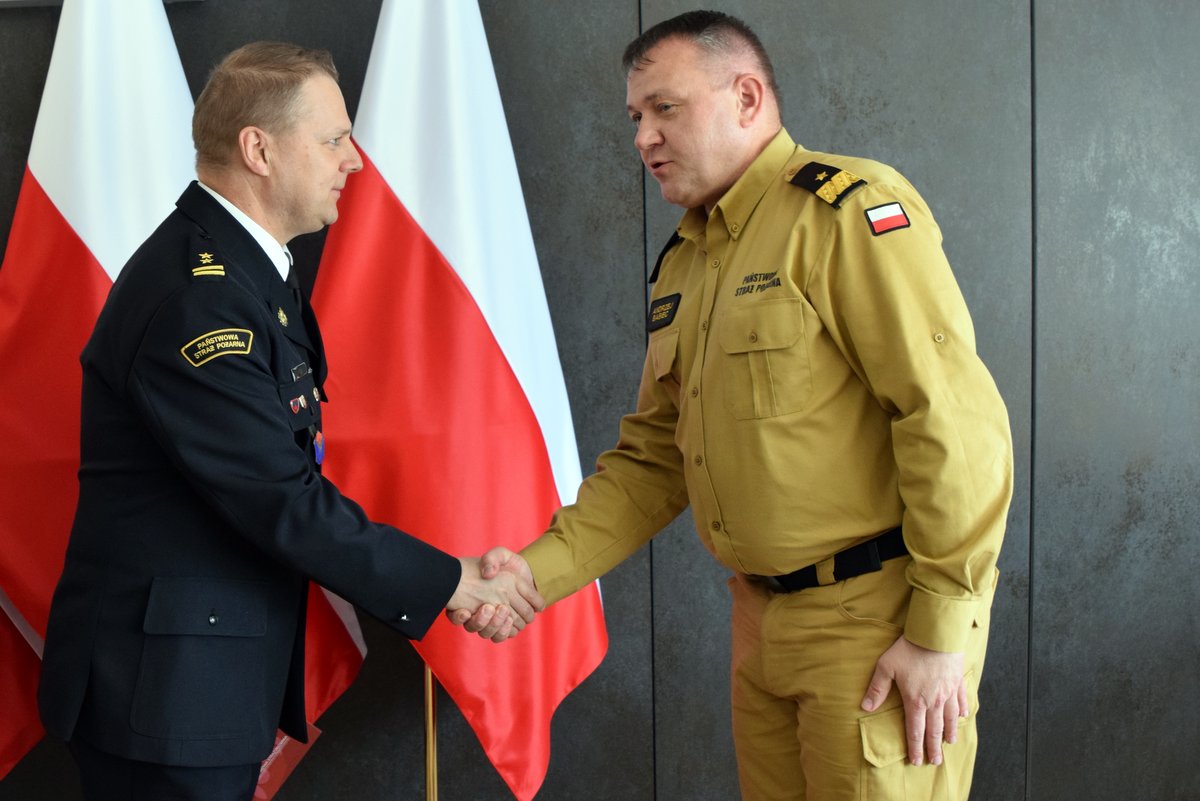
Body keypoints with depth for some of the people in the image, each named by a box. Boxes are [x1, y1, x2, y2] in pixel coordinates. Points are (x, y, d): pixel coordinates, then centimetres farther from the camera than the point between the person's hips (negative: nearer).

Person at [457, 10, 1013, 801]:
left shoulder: (848, 211, -13)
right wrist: (537, 571, 3)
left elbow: (956, 417, -19)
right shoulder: (682, 263, 13)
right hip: (763, 619, 8)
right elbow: (652, 459, 16)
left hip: (877, 618, -8)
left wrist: (941, 634, -18)